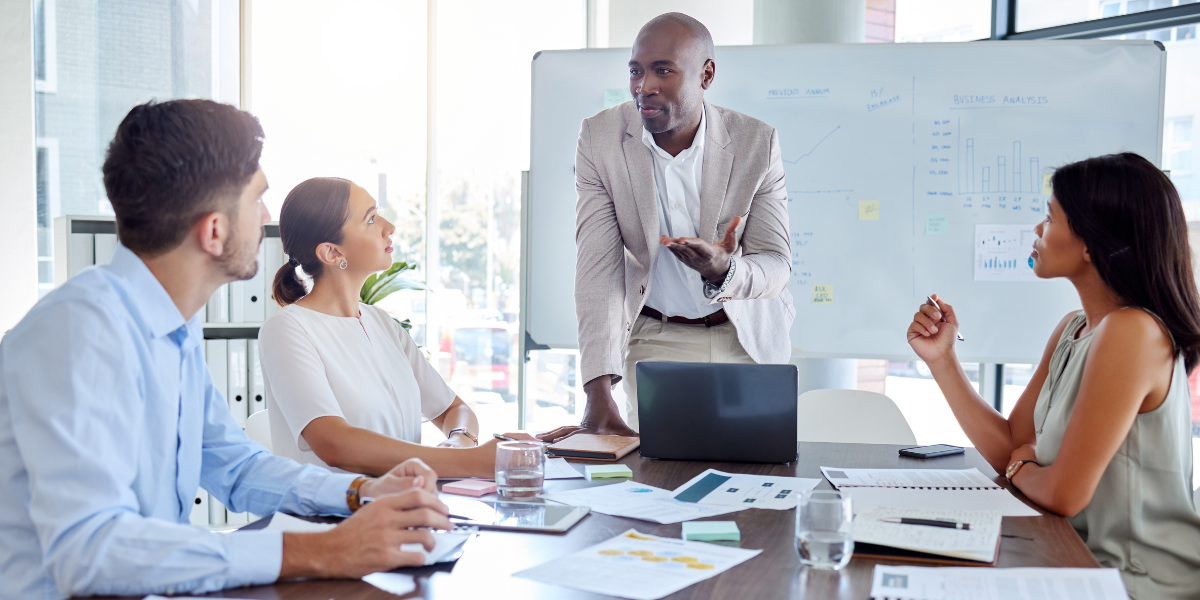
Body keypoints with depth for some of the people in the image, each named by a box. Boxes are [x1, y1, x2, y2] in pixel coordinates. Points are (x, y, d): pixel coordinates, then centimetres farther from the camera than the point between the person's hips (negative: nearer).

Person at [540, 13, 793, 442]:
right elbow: (598, 266, -19)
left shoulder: (757, 142, -13)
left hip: (747, 339, 1)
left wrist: (725, 270, -39)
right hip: (653, 338, 0)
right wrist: (599, 395, -28)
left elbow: (776, 263, -12)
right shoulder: (600, 137, -13)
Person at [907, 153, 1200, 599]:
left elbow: (1062, 494, -23)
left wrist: (1020, 467, -2)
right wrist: (941, 359, -1)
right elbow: (1011, 448, 5)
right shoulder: (1072, 329, 4)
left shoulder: (1132, 332, -24)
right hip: (1094, 563, 7)